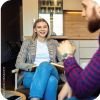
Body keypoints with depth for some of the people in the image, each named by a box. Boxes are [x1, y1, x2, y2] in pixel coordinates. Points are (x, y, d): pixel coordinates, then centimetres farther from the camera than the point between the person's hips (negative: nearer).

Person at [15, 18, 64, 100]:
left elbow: (63, 62, 15)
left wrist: (48, 66, -7)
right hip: (31, 75, -1)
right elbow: (18, 63, 7)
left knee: (45, 65, -40)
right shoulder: (28, 42, 17)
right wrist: (33, 67, -13)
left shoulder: (54, 43, 22)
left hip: (51, 73, 2)